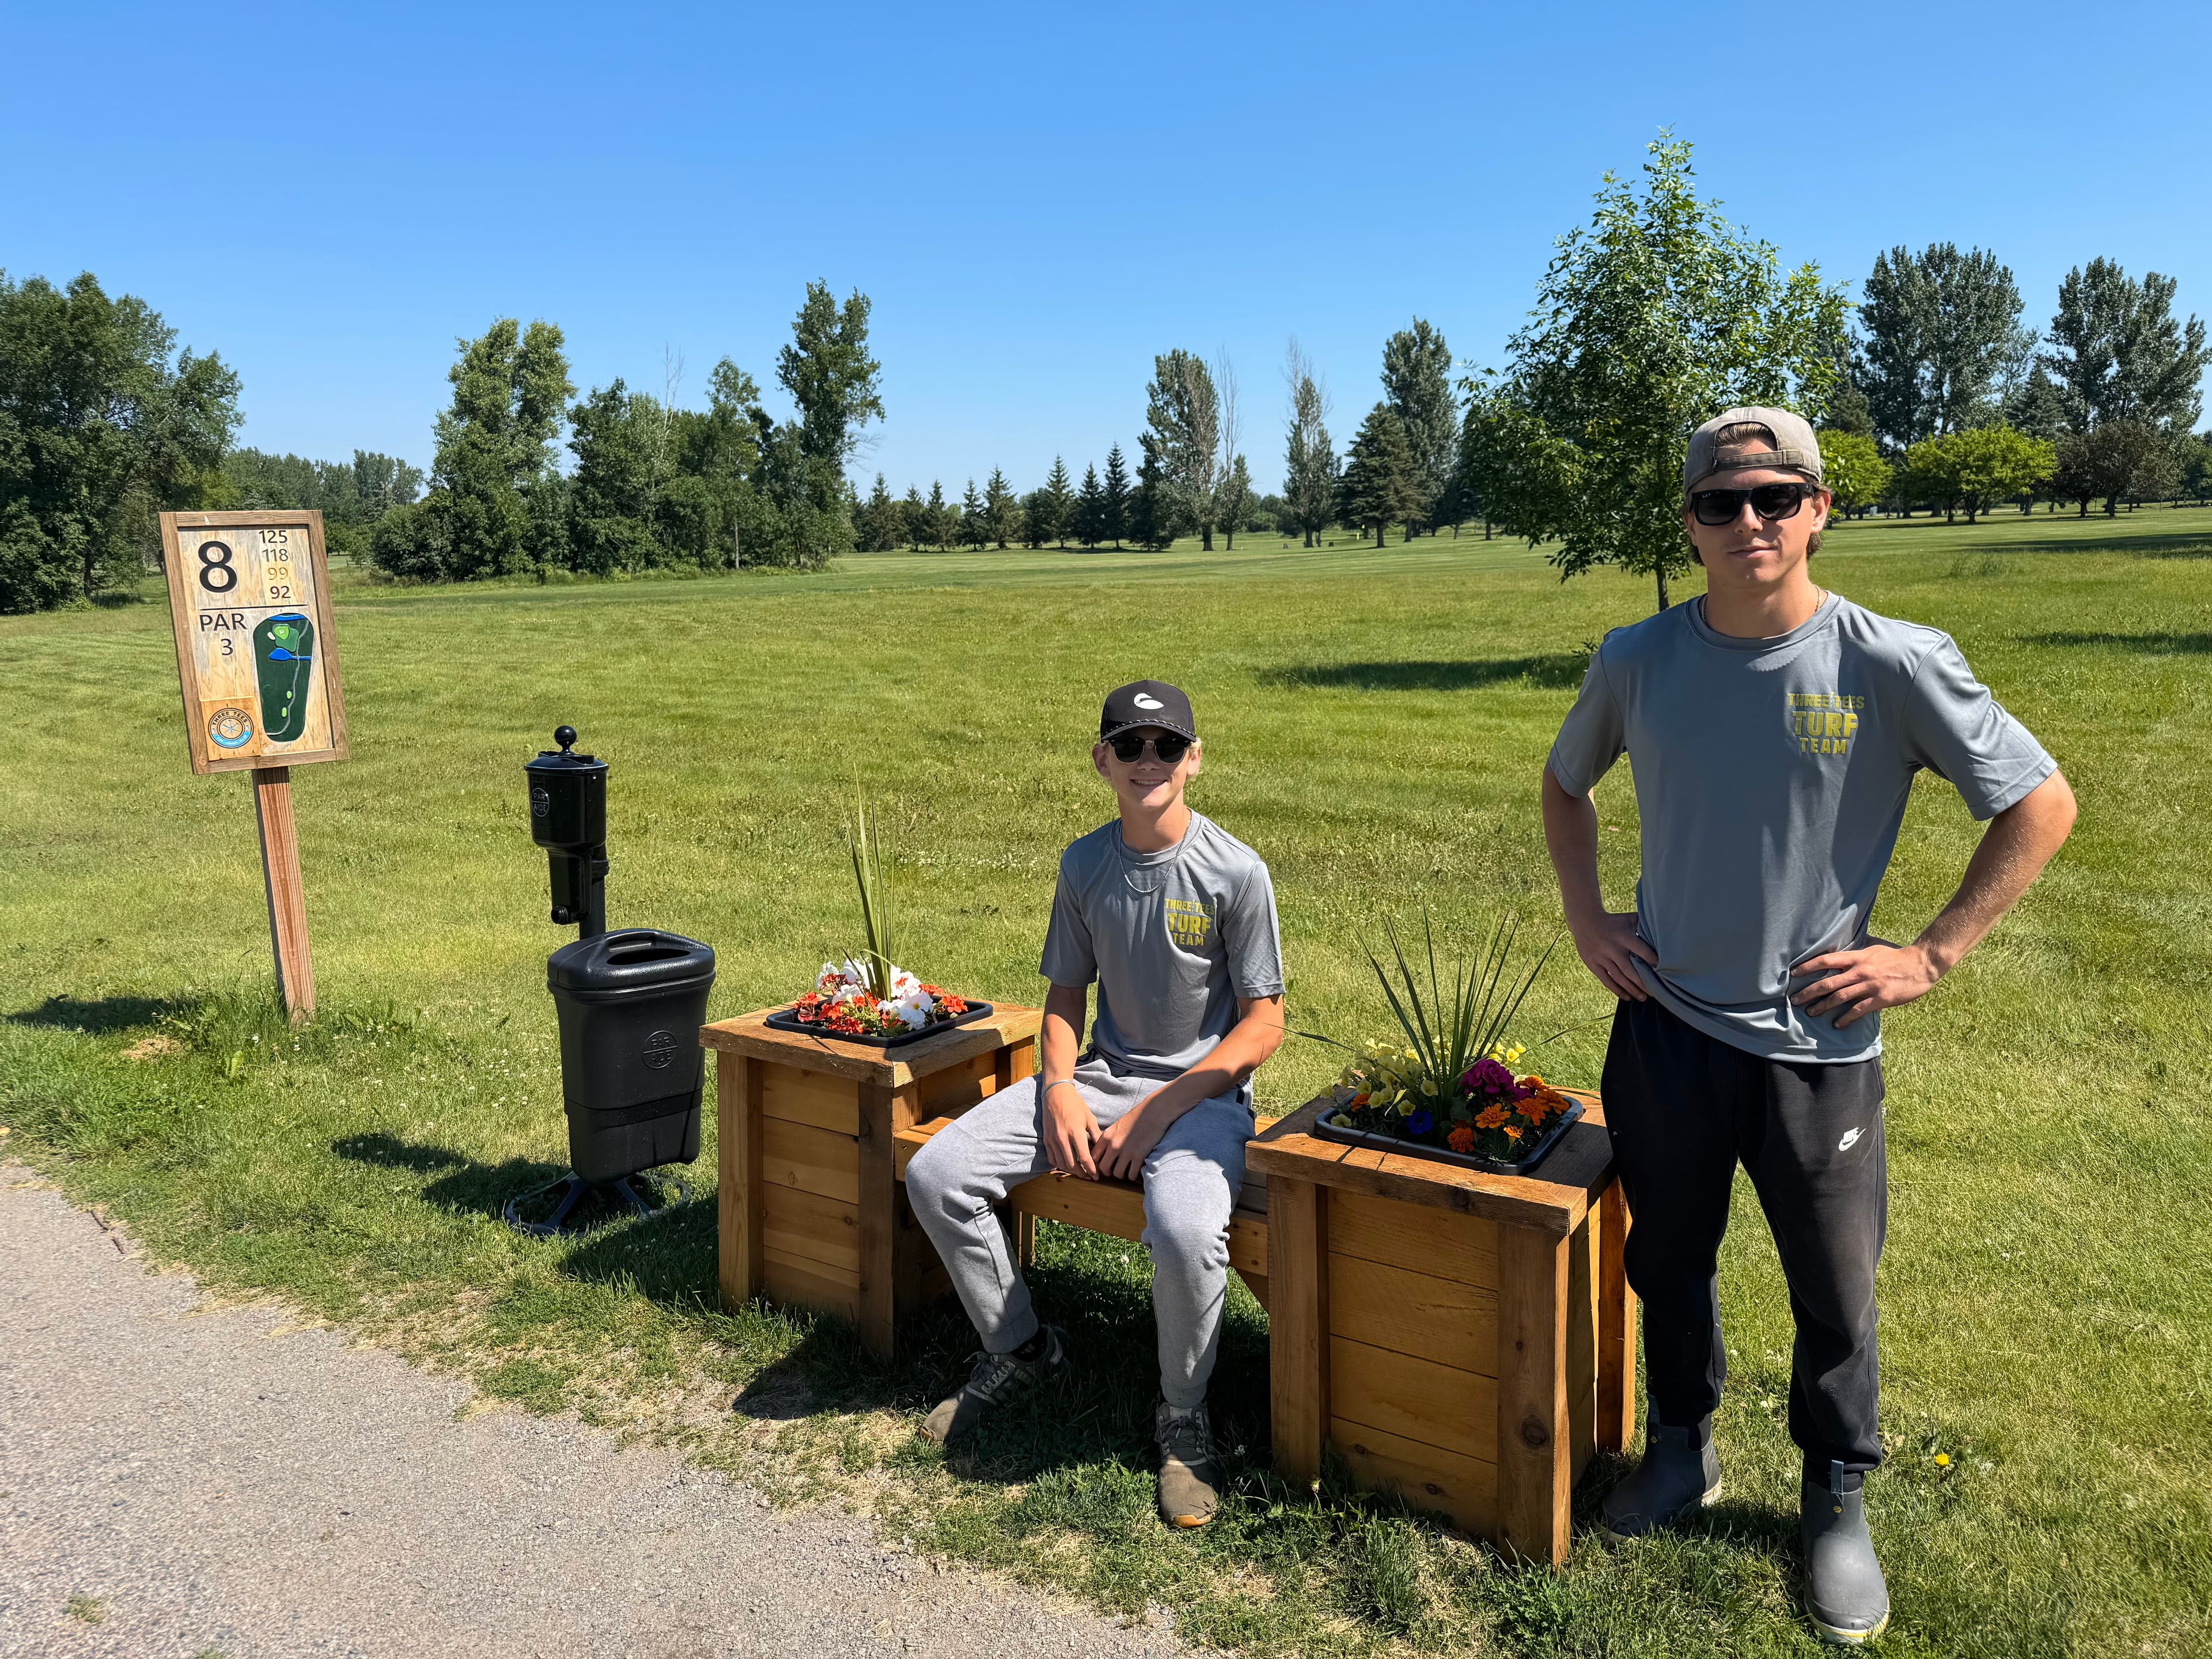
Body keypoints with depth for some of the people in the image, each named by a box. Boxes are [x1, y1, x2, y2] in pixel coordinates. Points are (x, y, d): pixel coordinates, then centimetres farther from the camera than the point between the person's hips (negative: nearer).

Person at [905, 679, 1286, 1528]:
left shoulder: (1235, 872, -11)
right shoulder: (1084, 864, 3)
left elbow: (1263, 1024, -10)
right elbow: (1066, 991, 12)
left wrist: (1158, 1111, -17)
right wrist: (1060, 1089, -7)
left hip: (1203, 1091, -5)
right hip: (1099, 1078, 5)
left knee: (1187, 1232, -36)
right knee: (935, 1174, -11)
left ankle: (1184, 1416, -4)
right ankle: (1017, 1348, 14)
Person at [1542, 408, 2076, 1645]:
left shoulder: (1895, 663, -14)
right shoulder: (1639, 659, -5)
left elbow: (2042, 807, -5)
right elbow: (1566, 785, 14)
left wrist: (1931, 956, -9)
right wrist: (1586, 918, 4)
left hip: (1818, 1044, -2)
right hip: (1666, 1029, 3)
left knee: (1837, 1295, 13)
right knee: (1669, 1263, 19)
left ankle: (1840, 1502, 37)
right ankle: (1684, 1449, 43)